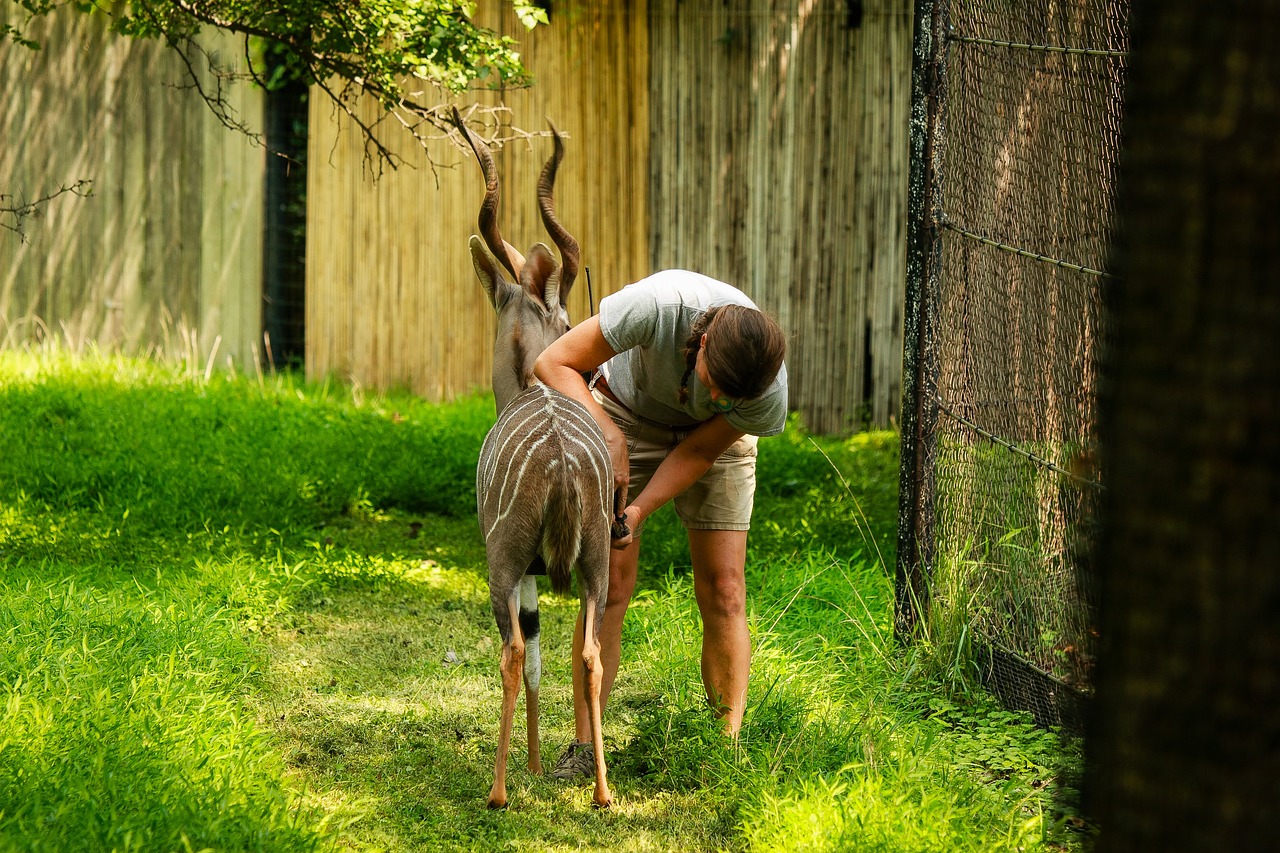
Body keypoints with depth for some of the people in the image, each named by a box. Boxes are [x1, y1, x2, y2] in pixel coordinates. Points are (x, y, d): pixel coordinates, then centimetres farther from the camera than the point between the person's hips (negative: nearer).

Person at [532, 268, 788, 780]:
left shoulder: (770, 395, -34)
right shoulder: (659, 305, -42)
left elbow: (699, 452, -17)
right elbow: (554, 363, -31)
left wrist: (639, 512, -29)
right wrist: (611, 438, -42)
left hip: (710, 438, 1)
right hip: (628, 411, -1)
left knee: (724, 593, -9)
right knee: (608, 587, -9)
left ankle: (730, 744, -3)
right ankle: (583, 747, -6)